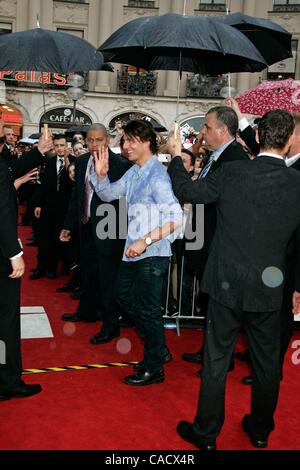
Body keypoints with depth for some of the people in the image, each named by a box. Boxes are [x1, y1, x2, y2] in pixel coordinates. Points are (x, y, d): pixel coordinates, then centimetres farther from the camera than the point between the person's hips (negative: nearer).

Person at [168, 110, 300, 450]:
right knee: (266, 361, 18)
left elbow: (188, 191, 1)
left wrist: (176, 158, 19)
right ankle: (260, 430, 37)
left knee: (217, 359, 11)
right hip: (268, 289, 1)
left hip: (227, 284, -1)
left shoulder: (231, 172, -13)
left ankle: (206, 432, 26)